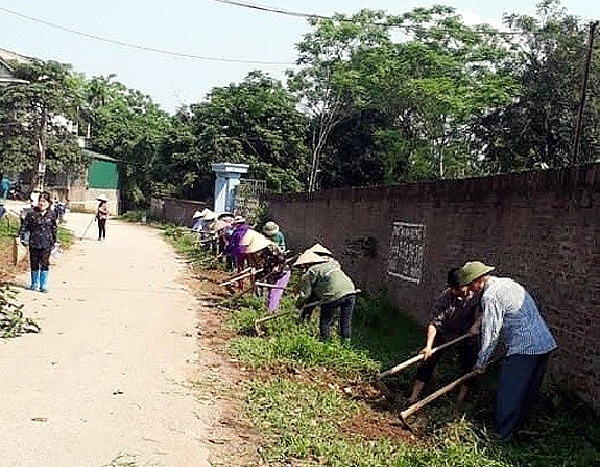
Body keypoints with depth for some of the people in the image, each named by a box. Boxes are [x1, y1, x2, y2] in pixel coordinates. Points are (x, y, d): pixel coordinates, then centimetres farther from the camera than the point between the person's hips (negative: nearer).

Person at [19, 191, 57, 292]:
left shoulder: (52, 215, 3)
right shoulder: (32, 214, -1)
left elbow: (54, 229, 12)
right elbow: (24, 226, 1)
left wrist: (53, 241, 14)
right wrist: (23, 238, -7)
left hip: (46, 244, 0)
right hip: (34, 243, 0)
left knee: (45, 264, -1)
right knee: (34, 264, 9)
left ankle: (44, 285, 6)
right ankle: (34, 284, 23)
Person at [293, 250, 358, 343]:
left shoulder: (310, 273, 9)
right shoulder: (331, 264, 31)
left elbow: (306, 293, 7)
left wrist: (298, 304, 25)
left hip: (334, 296, -7)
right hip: (350, 291, 7)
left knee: (325, 322, 10)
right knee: (346, 321, 19)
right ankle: (346, 342, 24)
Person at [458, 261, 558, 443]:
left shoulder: (491, 296, -14)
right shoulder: (507, 283, 16)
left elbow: (491, 333, -11)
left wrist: (481, 363, -1)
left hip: (523, 349, -10)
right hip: (545, 343, 10)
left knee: (508, 394, 1)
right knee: (528, 392, 18)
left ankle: (501, 435, 10)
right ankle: (515, 427, 32)